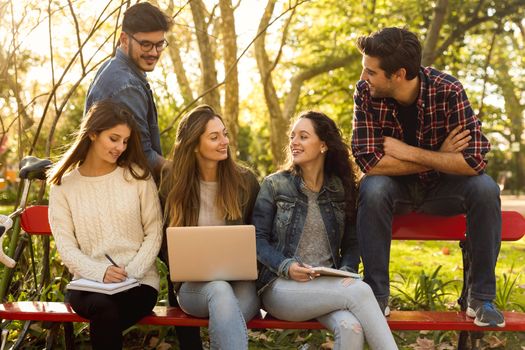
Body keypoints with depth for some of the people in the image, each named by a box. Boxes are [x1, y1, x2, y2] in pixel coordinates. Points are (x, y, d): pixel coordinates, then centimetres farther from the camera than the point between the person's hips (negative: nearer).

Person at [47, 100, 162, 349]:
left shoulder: (138, 177, 5)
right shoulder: (64, 185, 6)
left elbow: (154, 233, 4)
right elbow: (65, 245, 0)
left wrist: (131, 271, -12)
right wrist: (100, 272, -17)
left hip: (139, 283, 0)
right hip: (88, 283, 1)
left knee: (104, 318, -31)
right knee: (103, 307, -34)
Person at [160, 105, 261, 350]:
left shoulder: (245, 180, 2)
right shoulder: (173, 182, 1)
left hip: (240, 280, 0)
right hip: (194, 283, 0)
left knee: (226, 319, -35)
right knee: (220, 291, -36)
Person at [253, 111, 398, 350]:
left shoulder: (342, 189, 12)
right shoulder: (274, 185, 4)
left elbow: (351, 243, 13)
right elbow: (258, 239, 1)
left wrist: (347, 272, -7)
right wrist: (286, 267, -15)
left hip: (328, 286, 3)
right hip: (282, 286, -2)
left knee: (351, 327, -33)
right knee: (359, 290, -30)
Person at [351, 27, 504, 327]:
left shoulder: (448, 91, -22)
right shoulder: (366, 93, -18)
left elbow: (475, 161, -28)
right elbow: (369, 161, -24)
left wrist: (408, 152, -25)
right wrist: (440, 157, -24)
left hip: (441, 188, 0)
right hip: (395, 188, 0)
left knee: (485, 189, -28)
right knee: (372, 189, -32)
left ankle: (481, 298, -13)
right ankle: (377, 296, -19)